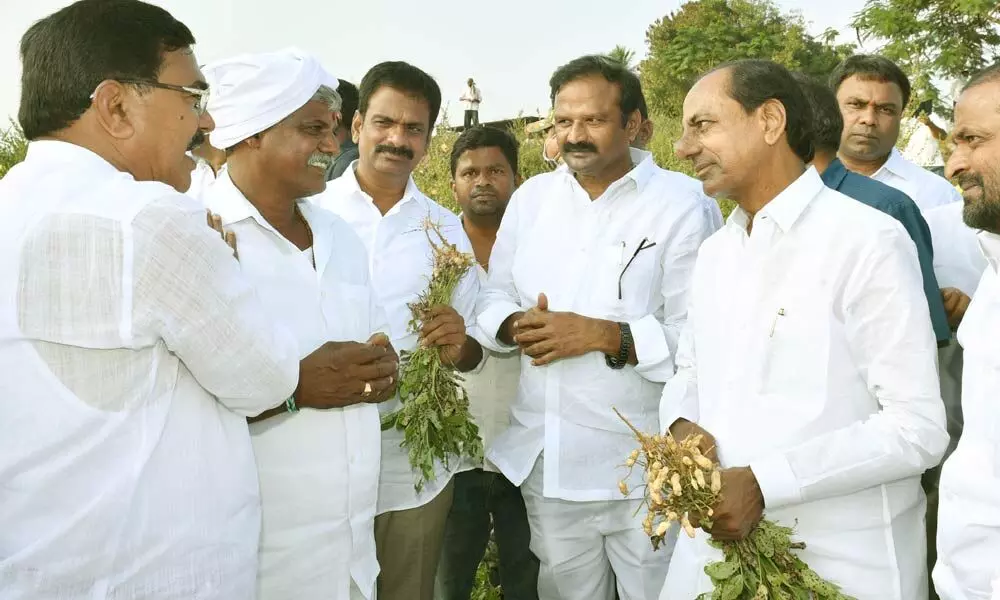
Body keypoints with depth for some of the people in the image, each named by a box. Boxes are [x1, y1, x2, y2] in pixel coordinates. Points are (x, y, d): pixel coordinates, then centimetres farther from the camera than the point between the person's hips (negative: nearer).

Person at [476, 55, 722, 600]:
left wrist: (602, 335, -23)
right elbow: (493, 297, 9)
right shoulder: (531, 197, 7)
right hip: (544, 457, 5)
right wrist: (516, 325, -12)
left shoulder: (683, 204, -9)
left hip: (646, 467, -4)